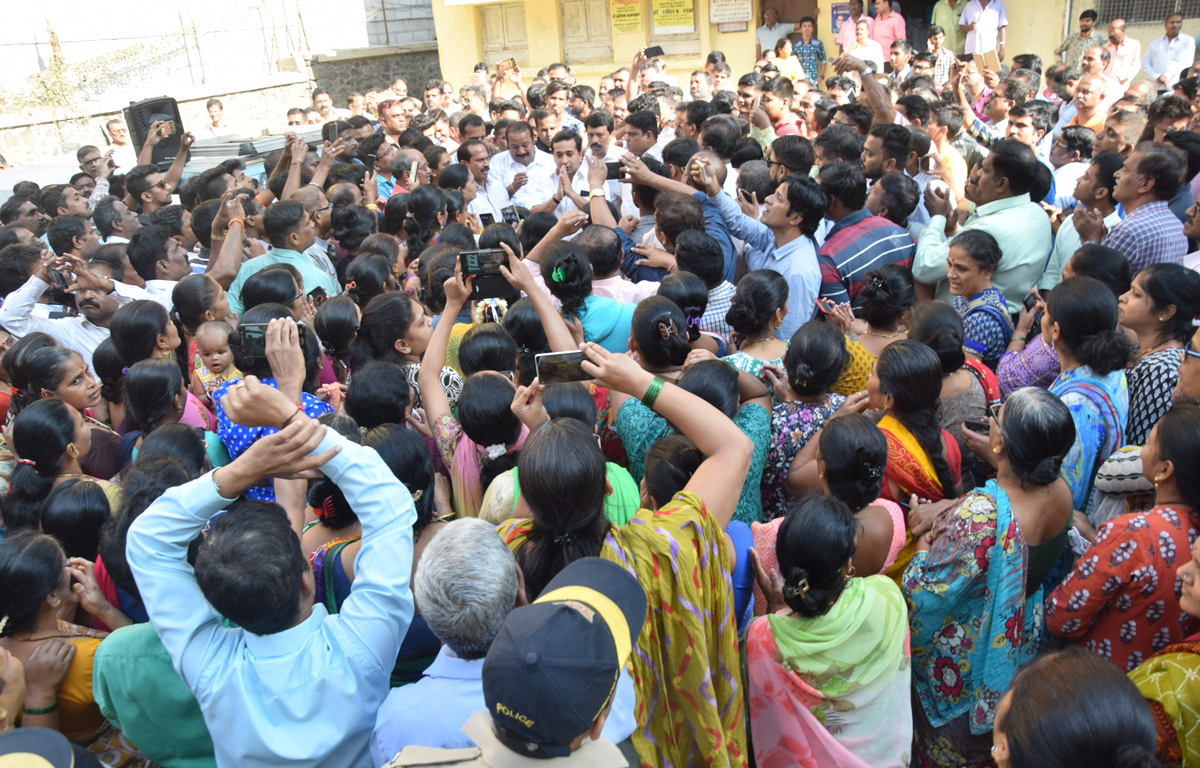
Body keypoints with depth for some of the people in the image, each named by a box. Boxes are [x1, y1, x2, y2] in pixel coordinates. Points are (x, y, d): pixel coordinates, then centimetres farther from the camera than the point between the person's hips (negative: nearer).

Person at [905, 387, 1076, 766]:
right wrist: (949, 508, -10)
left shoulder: (980, 515, -41)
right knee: (992, 732, 33)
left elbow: (925, 595, -31)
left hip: (962, 657, -6)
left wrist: (924, 539, -15)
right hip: (1021, 644, 6)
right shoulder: (1061, 492, -18)